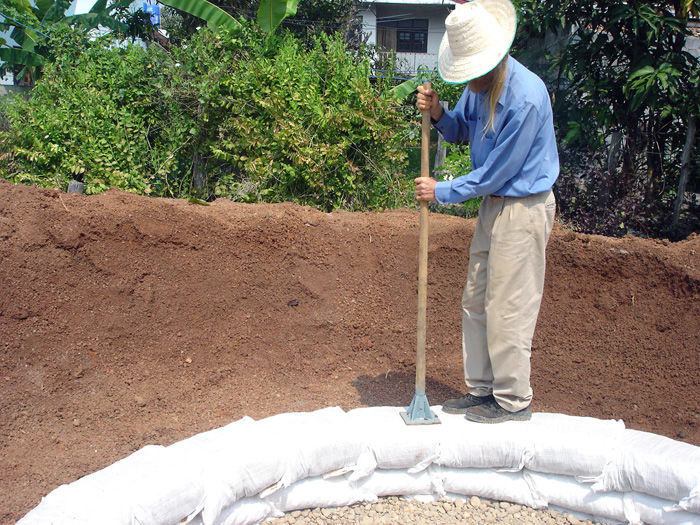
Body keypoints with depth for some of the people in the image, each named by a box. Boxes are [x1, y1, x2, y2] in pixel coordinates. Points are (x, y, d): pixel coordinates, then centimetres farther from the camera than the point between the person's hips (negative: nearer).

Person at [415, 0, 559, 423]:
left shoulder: (525, 98, -25)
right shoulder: (481, 83, 0)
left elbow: (495, 173, -21)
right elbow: (461, 131, 17)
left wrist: (442, 192, -11)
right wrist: (438, 114, -5)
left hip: (524, 210, -9)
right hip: (495, 204, 9)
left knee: (508, 309, -1)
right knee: (476, 302, 14)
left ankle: (514, 400, 16)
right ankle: (482, 388, 27)